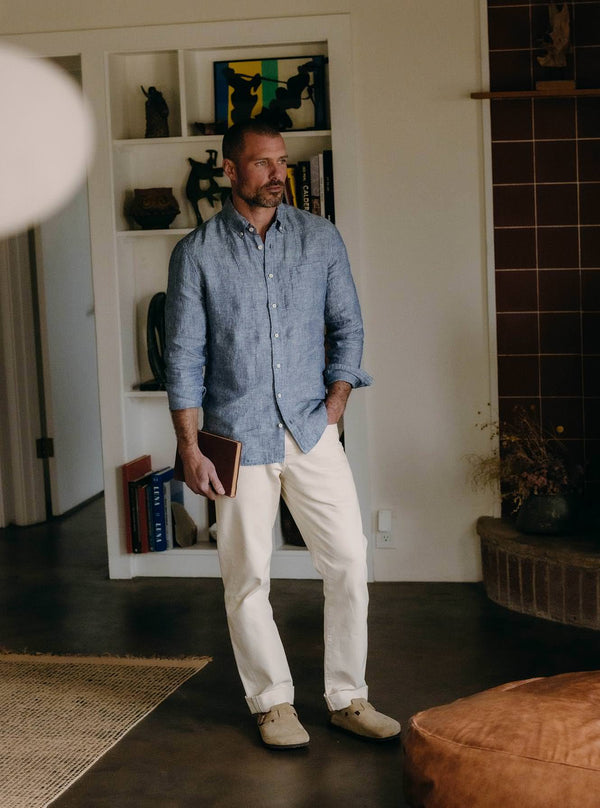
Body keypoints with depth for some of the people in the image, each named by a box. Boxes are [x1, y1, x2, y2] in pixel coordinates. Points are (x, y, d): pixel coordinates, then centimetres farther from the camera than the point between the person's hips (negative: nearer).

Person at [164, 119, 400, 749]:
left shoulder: (320, 238, 6)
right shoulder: (196, 253, -1)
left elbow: (347, 326, 10)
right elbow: (183, 354, -2)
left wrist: (335, 404, -2)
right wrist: (190, 448, -6)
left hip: (311, 429, 2)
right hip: (239, 434, -2)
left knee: (349, 560, -1)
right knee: (247, 577, 4)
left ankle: (348, 698, 14)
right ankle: (273, 702, 20)